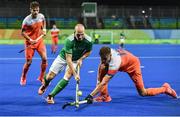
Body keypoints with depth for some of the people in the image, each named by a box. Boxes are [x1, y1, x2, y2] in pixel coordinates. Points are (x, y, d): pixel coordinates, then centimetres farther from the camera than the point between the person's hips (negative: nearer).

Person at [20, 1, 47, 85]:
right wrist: (30, 40, -23)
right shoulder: (26, 20, -20)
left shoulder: (41, 16, -6)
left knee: (44, 58, -9)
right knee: (28, 62, -2)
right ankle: (23, 78, 24)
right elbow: (23, 32, -12)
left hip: (39, 40, 4)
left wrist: (44, 29, 6)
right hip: (30, 42, -4)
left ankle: (41, 77, 11)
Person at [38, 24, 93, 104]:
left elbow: (88, 51, 0)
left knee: (67, 77, -22)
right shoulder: (69, 40, -34)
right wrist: (75, 74, -41)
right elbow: (68, 59, -35)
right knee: (50, 76, -5)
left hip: (76, 60, 1)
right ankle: (45, 85, 34)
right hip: (63, 57, -1)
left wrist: (81, 59, -17)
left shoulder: (88, 41, -25)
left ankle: (51, 96, -11)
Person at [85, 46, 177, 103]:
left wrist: (91, 95, -48)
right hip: (125, 62, 7)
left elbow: (103, 83, -46)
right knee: (102, 69, -18)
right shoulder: (106, 53, -26)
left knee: (143, 93, -2)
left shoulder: (115, 62, -44)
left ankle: (165, 89, 21)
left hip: (133, 65, -7)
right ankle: (105, 96, -10)